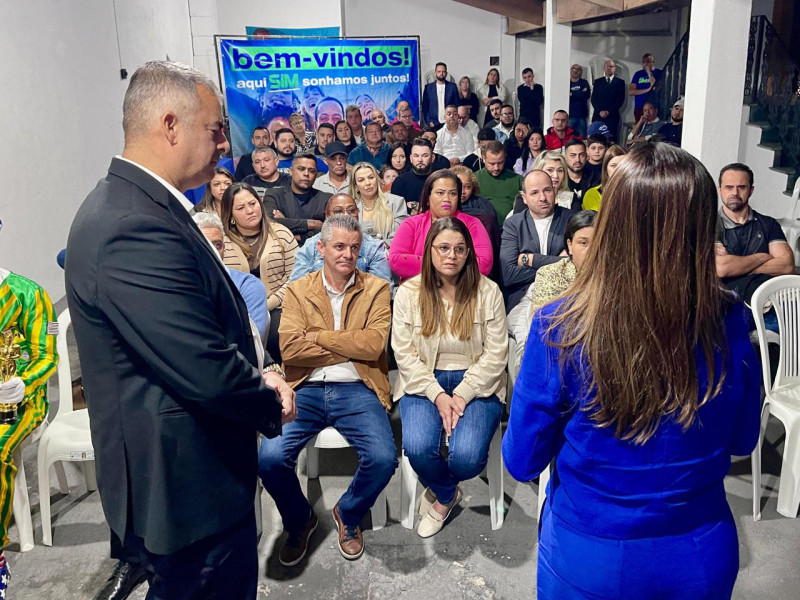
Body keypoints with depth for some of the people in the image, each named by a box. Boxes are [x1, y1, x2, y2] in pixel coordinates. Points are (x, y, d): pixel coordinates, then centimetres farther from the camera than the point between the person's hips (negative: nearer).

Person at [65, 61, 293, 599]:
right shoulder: (136, 231, -28)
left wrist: (257, 375, 1)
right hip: (187, 488, -10)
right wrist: (272, 403, -10)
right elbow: (208, 375, -30)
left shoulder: (133, 206, 6)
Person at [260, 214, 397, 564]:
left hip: (357, 390, 0)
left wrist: (317, 335, -5)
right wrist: (350, 348, -6)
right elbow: (289, 348, -5)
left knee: (383, 458, -26)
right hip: (306, 389, 1)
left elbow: (374, 344, -8)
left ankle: (348, 515, 11)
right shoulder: (298, 290, 10)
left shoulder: (376, 289, 9)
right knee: (269, 458, -23)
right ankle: (299, 521, 12)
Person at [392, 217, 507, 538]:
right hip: (424, 383, 1)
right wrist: (437, 395, -15)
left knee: (466, 457, -26)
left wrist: (462, 395, -15)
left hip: (476, 382, -1)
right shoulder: (409, 293, 0)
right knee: (417, 448, -26)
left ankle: (440, 497, 15)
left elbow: (495, 354, -4)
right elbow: (404, 353, -3)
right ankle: (448, 494, 12)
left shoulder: (487, 292, -1)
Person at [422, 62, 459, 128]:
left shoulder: (452, 86, 7)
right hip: (434, 124, 0)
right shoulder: (428, 87, 7)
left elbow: (457, 105, 7)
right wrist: (429, 122, -3)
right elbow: (425, 106, 7)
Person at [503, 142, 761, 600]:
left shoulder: (560, 329, -27)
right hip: (703, 559, 2)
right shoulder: (729, 323, -18)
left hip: (589, 562, -2)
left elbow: (522, 462, -14)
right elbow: (742, 440, -1)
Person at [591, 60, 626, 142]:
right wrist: (600, 111, -8)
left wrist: (609, 111, -9)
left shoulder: (620, 82, 9)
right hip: (598, 115, 1)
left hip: (612, 116, -1)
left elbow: (620, 100, 2)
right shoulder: (597, 81, 15)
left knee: (611, 139, -8)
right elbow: (593, 99, 7)